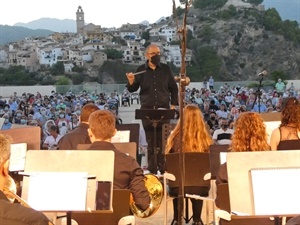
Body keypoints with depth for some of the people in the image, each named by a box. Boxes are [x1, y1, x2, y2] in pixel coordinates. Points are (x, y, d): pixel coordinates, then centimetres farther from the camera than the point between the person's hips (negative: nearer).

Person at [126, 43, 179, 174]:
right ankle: (152, 170, 7)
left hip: (164, 109, 0)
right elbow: (132, 89, 6)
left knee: (163, 141, -3)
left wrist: (173, 104, 6)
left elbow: (173, 88, 14)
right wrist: (131, 81, -15)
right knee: (151, 141, 2)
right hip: (147, 110, 0)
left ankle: (164, 169, 3)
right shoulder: (141, 70, 6)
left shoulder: (166, 69, 9)